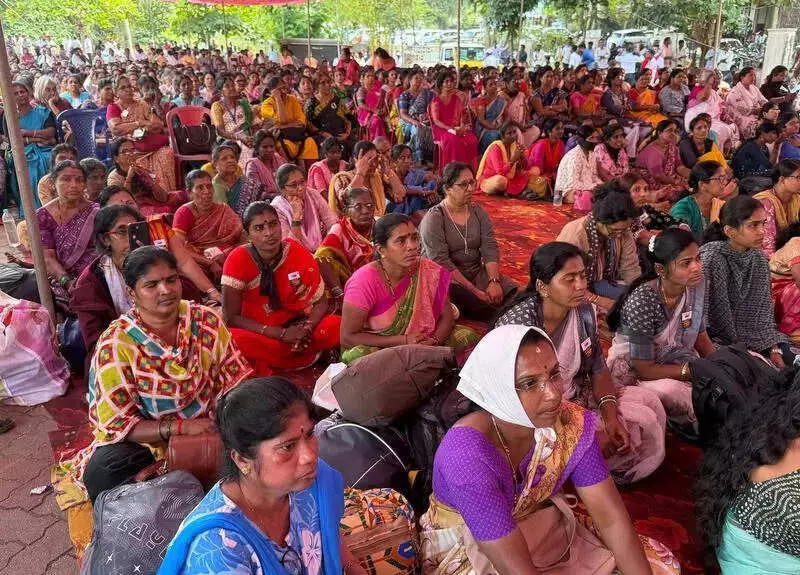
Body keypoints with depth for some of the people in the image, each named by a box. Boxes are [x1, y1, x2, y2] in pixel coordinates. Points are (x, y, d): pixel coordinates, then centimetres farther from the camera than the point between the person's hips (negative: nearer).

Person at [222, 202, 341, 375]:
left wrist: (307, 328, -23)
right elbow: (231, 317, -14)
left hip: (296, 328, 2)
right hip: (258, 334, -2)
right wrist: (281, 333, -22)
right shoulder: (238, 260, -13)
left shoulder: (298, 252, -8)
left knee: (336, 326, -25)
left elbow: (320, 303, -1)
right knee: (232, 340, -35)